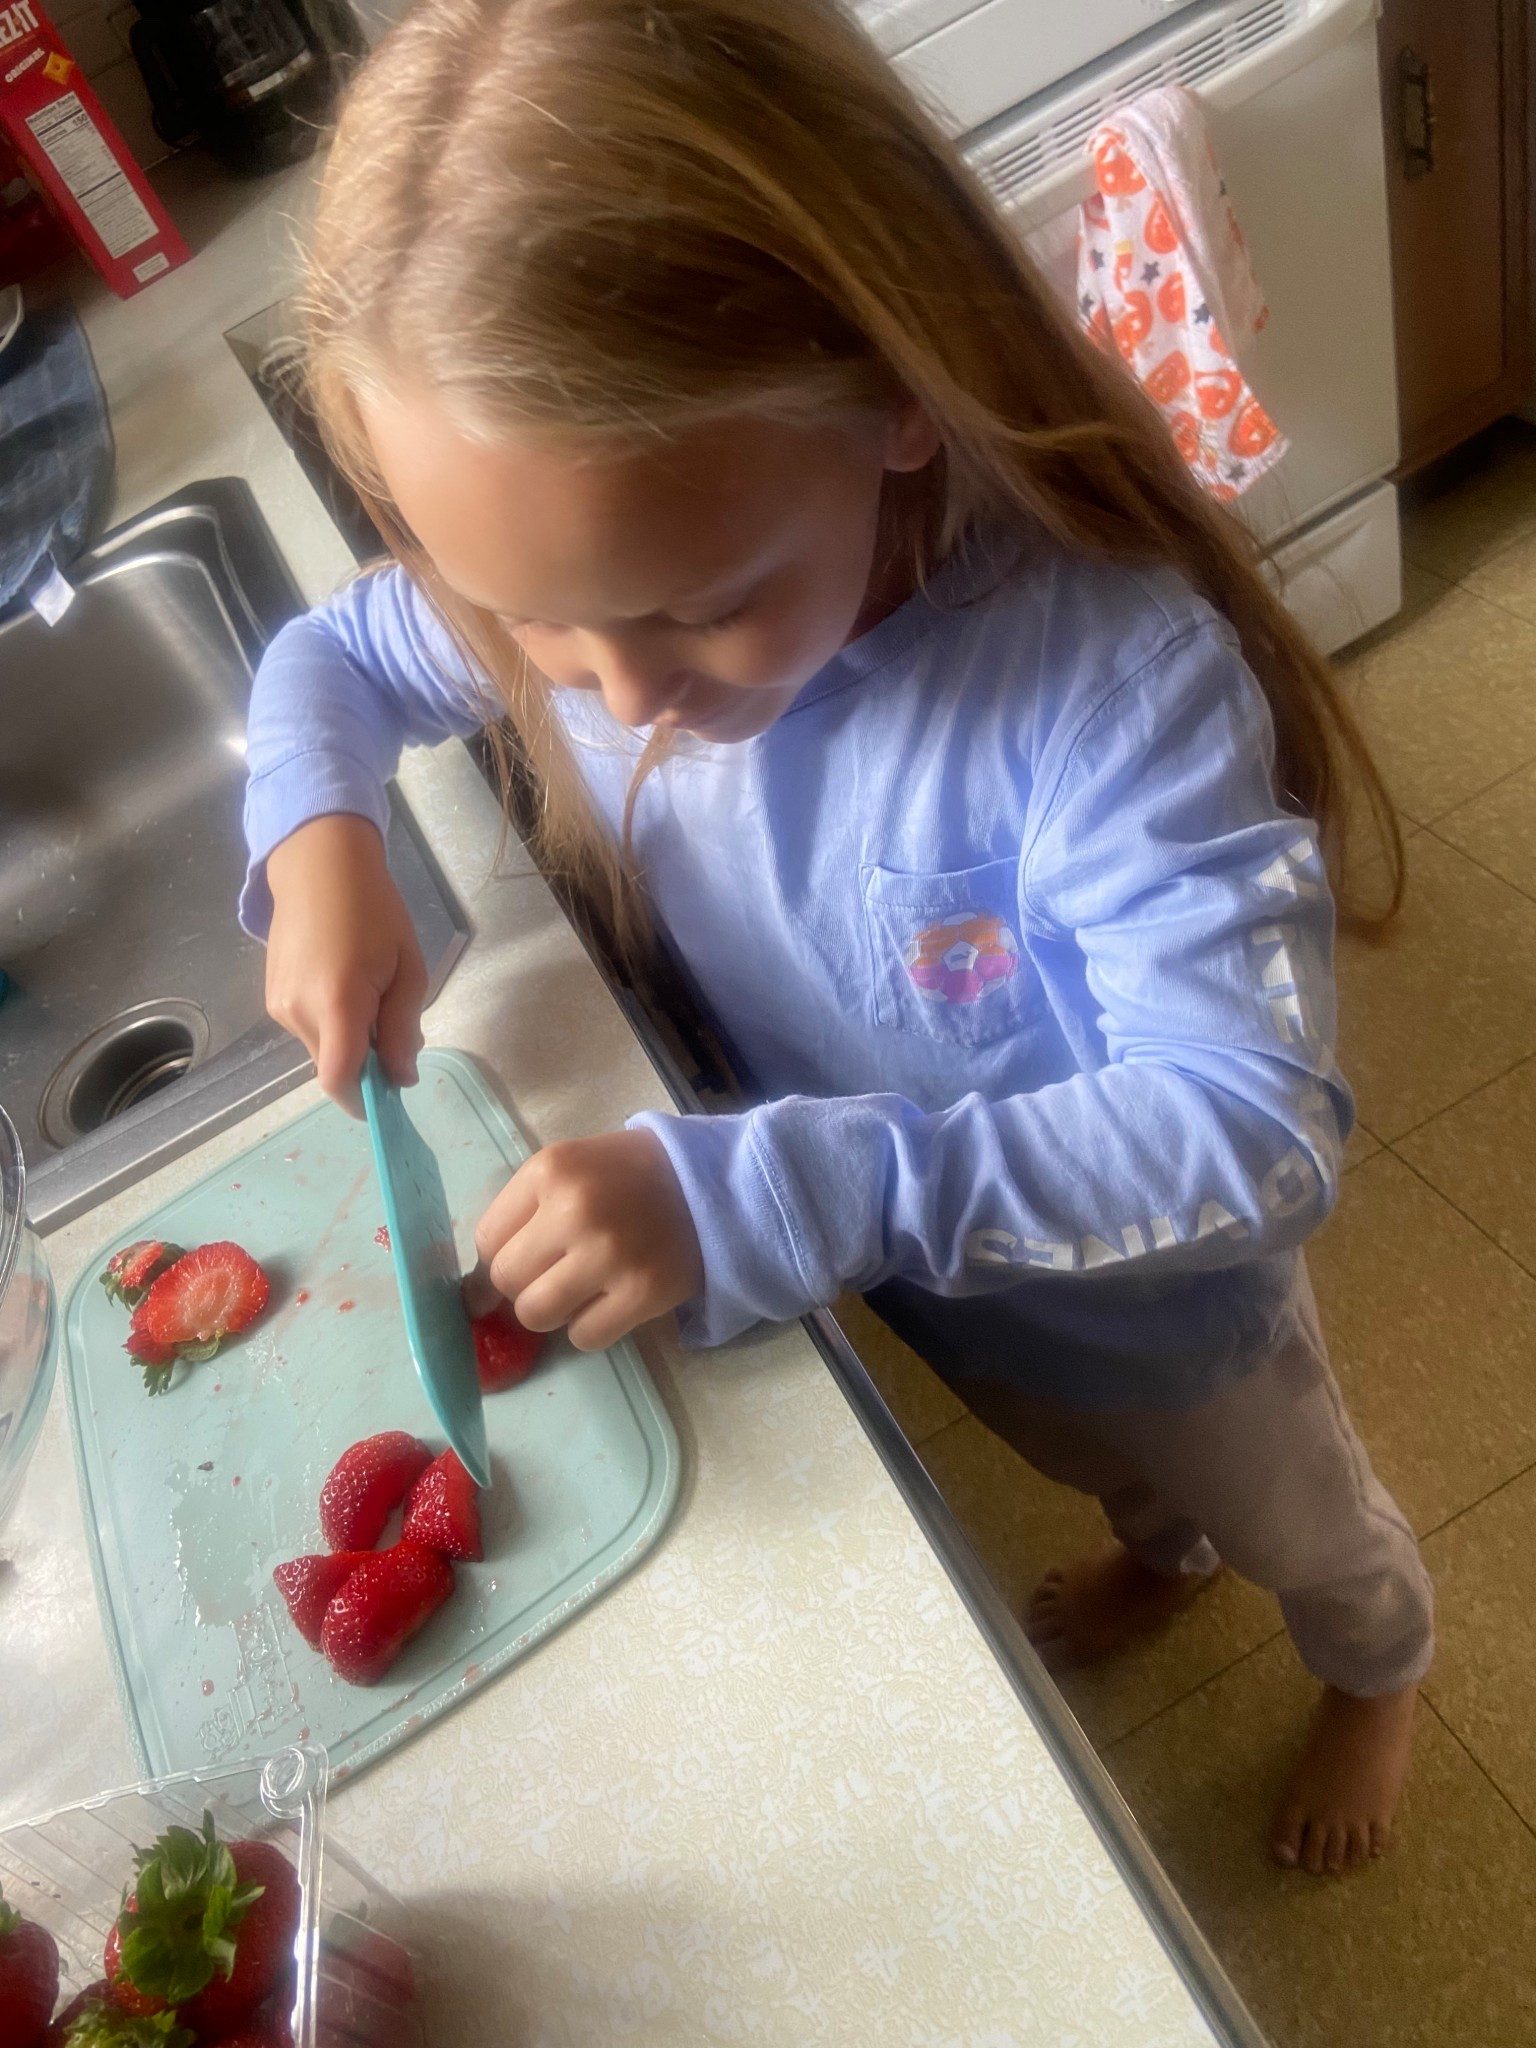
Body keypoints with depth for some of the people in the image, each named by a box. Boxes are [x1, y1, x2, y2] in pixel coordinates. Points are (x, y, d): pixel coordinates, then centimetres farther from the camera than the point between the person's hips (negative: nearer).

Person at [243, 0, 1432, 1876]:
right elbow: (323, 657, -3)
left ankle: (1378, 1675, 68)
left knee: (1296, 1517, 32)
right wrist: (317, 837, -25)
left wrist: (765, 1193, -48)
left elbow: (1255, 1134, -40)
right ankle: (1161, 1550, 75)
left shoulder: (1107, 671, -40)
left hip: (1154, 1301, -4)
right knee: (1094, 1463, 38)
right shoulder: (566, 593, -22)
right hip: (911, 1289, 5)